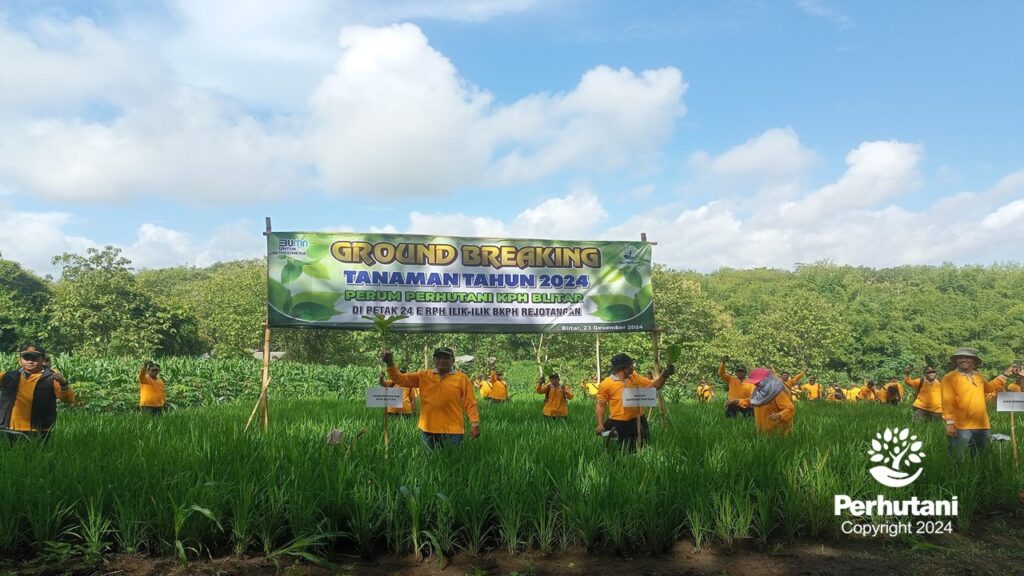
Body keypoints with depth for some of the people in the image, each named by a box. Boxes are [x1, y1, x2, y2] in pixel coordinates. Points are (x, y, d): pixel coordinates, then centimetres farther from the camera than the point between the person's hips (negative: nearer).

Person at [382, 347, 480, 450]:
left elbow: (470, 403, -2)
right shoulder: (423, 376, 7)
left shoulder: (462, 378, -1)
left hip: (452, 431, -3)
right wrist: (390, 364, -13)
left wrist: (475, 424, -11)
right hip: (427, 430, 3)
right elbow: (400, 379, 2)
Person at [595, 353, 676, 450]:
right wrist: (600, 424, -14)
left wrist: (663, 376, -5)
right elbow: (600, 405, -5)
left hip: (638, 421, 5)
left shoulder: (635, 377, 5)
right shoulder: (606, 384, -10)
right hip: (618, 424, -5)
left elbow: (654, 386, 11)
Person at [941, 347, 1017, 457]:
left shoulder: (979, 376, 12)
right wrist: (950, 423, -20)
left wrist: (1005, 375, 27)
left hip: (982, 426, 7)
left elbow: (989, 387, 34)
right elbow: (947, 401, -13)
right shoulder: (950, 377, -8)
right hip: (961, 427, -7)